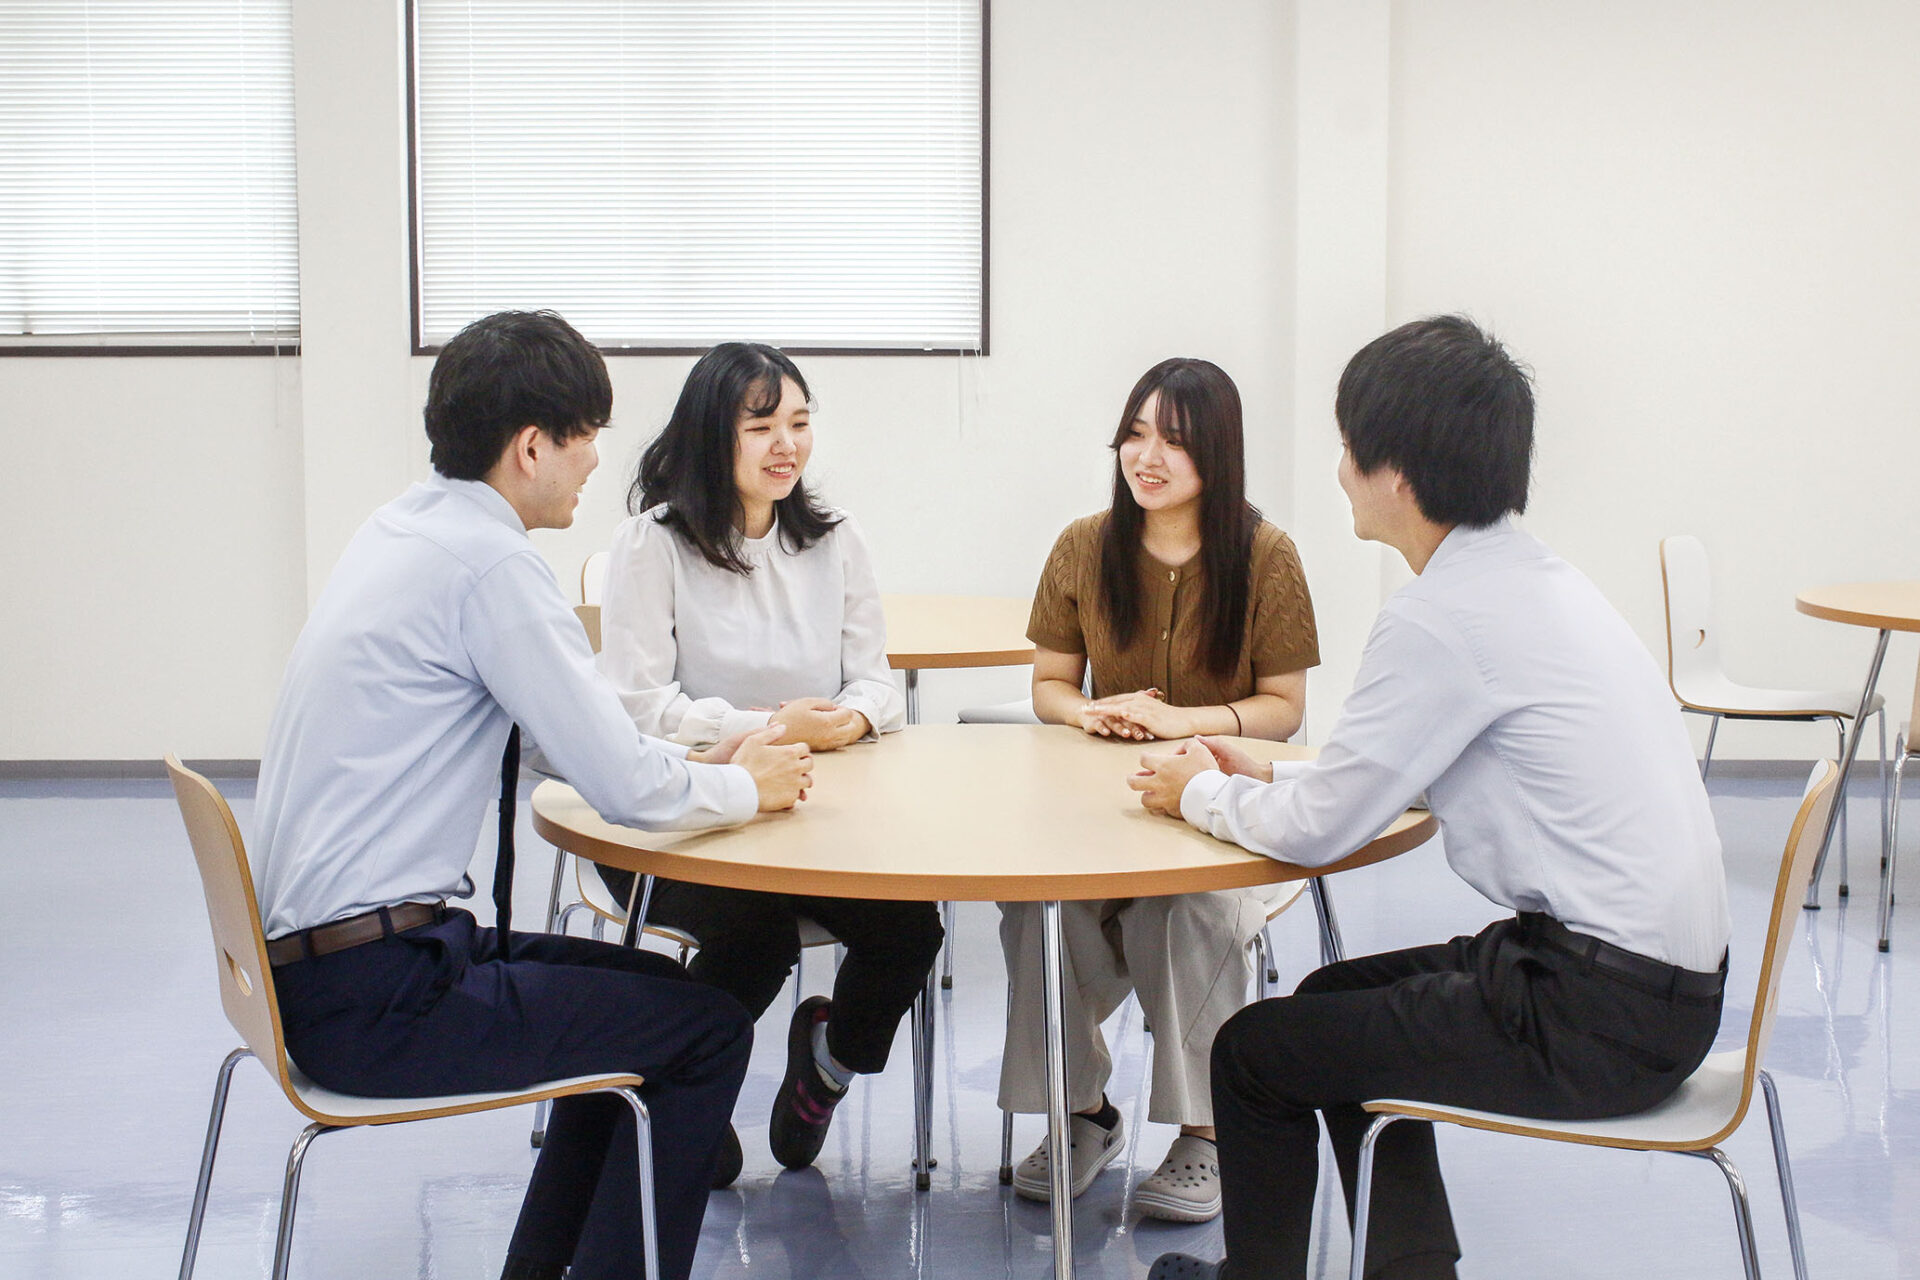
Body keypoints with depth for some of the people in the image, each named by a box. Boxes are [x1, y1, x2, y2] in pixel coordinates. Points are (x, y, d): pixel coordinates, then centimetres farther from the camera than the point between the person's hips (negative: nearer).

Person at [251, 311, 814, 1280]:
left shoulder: (406, 529, 10)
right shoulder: (491, 563, -19)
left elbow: (564, 731, 21)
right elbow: (626, 790, -17)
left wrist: (698, 761, 11)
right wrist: (745, 788, 2)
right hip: (374, 998, -10)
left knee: (644, 989, 22)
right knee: (707, 1028, -2)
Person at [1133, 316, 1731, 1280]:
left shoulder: (1446, 618, -20)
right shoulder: (1534, 577, 9)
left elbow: (1318, 830, -14)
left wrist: (1202, 794, 5)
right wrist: (1268, 777, 15)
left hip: (1599, 1019, -9)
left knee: (1255, 1050, 4)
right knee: (1337, 1001, 26)